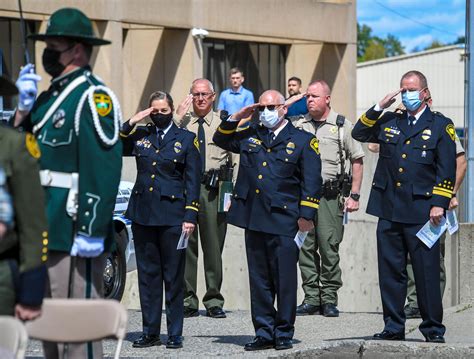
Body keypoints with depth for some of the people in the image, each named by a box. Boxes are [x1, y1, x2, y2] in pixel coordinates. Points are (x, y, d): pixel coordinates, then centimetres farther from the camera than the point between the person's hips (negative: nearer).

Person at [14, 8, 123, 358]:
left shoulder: (94, 96, -11)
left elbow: (104, 166, -20)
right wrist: (24, 106, 5)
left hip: (74, 231, -10)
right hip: (45, 229, 10)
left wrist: (91, 230, -25)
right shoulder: (51, 95, 18)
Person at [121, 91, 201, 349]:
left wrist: (190, 216, -6)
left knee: (173, 276, 0)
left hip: (172, 216, -3)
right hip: (142, 214, 3)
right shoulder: (140, 136, 12)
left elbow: (192, 181, 1)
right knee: (147, 274, 6)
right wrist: (131, 123, -2)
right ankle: (150, 332, 12)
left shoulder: (186, 139, 4)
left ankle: (175, 334, 5)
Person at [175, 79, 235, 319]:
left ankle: (214, 301, 8)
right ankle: (187, 301, 7)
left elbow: (234, 159, 11)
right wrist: (177, 118, -11)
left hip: (213, 188, 0)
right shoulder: (181, 122, 9)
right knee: (185, 245, 0)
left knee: (213, 245, 2)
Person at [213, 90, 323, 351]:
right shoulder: (250, 136, 15)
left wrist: (306, 216, -8)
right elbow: (221, 140, 28)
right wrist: (236, 118, 12)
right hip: (253, 219, 4)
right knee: (259, 280, 7)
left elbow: (311, 182, -1)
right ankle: (264, 332, 13)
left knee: (284, 280, -1)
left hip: (284, 222, -4)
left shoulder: (303, 141, 2)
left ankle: (284, 334, 7)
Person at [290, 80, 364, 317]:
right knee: (305, 247, 2)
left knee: (329, 247, -6)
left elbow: (357, 160, 5)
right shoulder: (297, 125, 12)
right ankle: (311, 298, 8)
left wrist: (354, 195, 0)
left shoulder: (342, 125, 4)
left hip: (330, 196, -3)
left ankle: (329, 299, 1)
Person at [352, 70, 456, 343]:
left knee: (427, 271, -2)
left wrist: (439, 204, -10)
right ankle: (393, 326, 13)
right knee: (390, 270, 6)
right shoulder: (390, 122, 14)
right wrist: (379, 108, 3)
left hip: (421, 210, -4)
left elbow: (447, 169, -1)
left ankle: (433, 328, 6)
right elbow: (359, 134, 13)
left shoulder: (441, 125, 3)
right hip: (389, 209, 4)